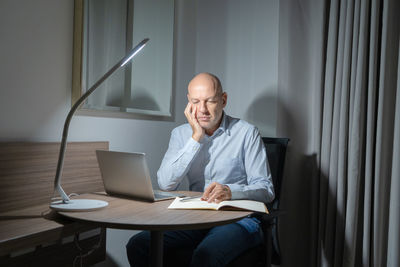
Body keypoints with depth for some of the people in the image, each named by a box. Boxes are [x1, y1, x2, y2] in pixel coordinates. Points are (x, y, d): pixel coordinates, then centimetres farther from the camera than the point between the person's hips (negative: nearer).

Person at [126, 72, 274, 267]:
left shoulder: (246, 132, -1)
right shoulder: (181, 134, 10)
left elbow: (266, 190, -6)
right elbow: (165, 184, -6)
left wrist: (230, 191, -26)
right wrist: (196, 138, -9)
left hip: (237, 219, -3)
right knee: (138, 245, -18)